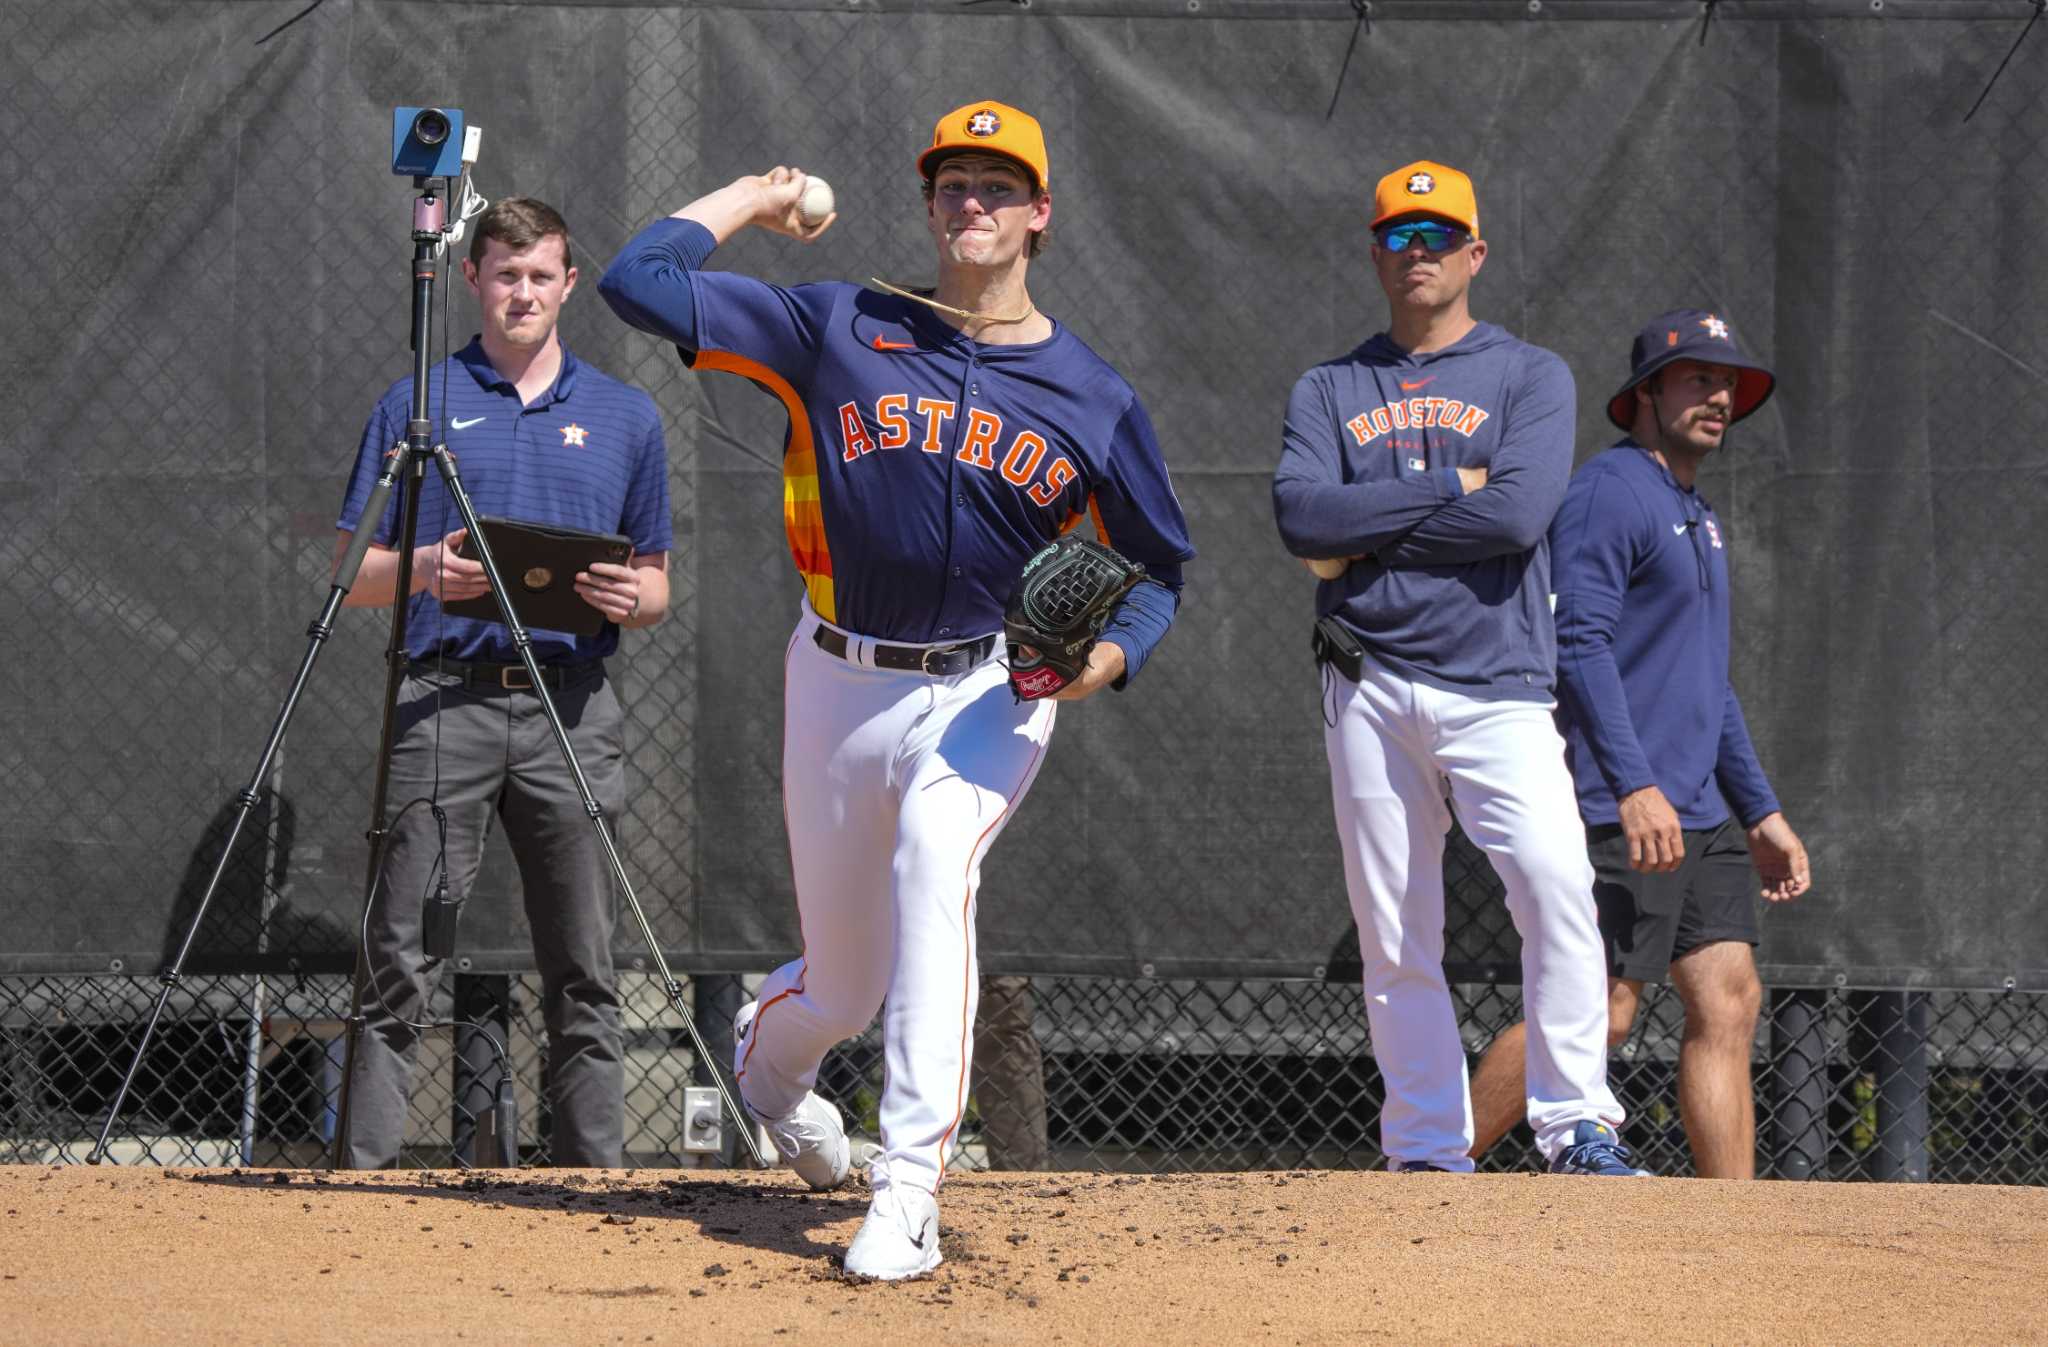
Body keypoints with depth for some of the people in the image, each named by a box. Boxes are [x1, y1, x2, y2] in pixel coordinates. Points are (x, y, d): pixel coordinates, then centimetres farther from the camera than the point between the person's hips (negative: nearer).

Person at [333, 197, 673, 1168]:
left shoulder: (624, 416, 15)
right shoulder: (417, 406, 10)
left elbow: (654, 580, 18)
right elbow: (353, 572, 8)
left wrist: (631, 598, -6)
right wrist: (425, 571, -13)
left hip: (572, 709, 2)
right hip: (445, 702, -2)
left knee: (582, 969, 2)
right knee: (399, 960, -6)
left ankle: (596, 1174, 5)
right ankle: (363, 1171, -6)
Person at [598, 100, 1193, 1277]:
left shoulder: (1094, 397, 1)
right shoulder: (839, 330, 0)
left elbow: (1159, 564, 11)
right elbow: (640, 282, -4)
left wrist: (1111, 655, -8)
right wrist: (754, 199, 7)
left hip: (990, 693, -1)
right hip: (840, 687, 2)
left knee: (934, 859, -34)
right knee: (844, 991, 9)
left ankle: (910, 1193, -36)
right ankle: (772, 1052, 51)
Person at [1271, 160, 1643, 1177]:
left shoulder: (1530, 377, 8)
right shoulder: (1329, 392, 15)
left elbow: (1518, 514, -9)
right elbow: (1302, 516, -4)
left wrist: (1368, 538, -5)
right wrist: (1448, 488, -8)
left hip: (1496, 684, -2)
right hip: (1370, 691, 3)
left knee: (1556, 885, -21)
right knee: (1393, 933, 2)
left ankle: (1576, 1126, -16)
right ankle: (1426, 1149, 8)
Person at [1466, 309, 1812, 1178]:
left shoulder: (1697, 520, 23)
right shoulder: (1610, 490, -8)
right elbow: (1580, 643, -18)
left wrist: (1760, 813, 24)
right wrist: (1633, 785, -26)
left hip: (1697, 815, 10)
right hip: (1618, 811, -10)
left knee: (1728, 1002, 0)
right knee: (1599, 1013, -12)